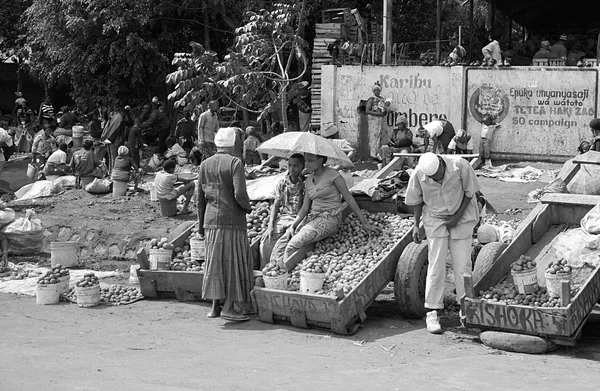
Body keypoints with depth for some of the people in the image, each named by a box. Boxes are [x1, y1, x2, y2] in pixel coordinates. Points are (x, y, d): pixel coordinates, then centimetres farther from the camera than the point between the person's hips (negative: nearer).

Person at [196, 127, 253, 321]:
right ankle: (228, 307, -4)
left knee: (215, 261, 12)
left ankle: (215, 306, 14)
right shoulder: (235, 163, -8)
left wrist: (201, 223, 18)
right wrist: (248, 207, 2)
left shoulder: (205, 165, 8)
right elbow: (239, 194, -18)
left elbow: (200, 198, 11)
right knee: (234, 261, 0)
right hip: (232, 219, -5)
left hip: (211, 220, 5)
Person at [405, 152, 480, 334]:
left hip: (462, 217, 0)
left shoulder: (460, 165, -23)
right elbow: (416, 200, -1)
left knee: (462, 264, 0)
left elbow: (469, 192, -8)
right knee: (436, 265, -5)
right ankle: (432, 312, -1)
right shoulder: (418, 174, -19)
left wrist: (458, 216, -12)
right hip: (435, 220, 0)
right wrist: (416, 225, -2)